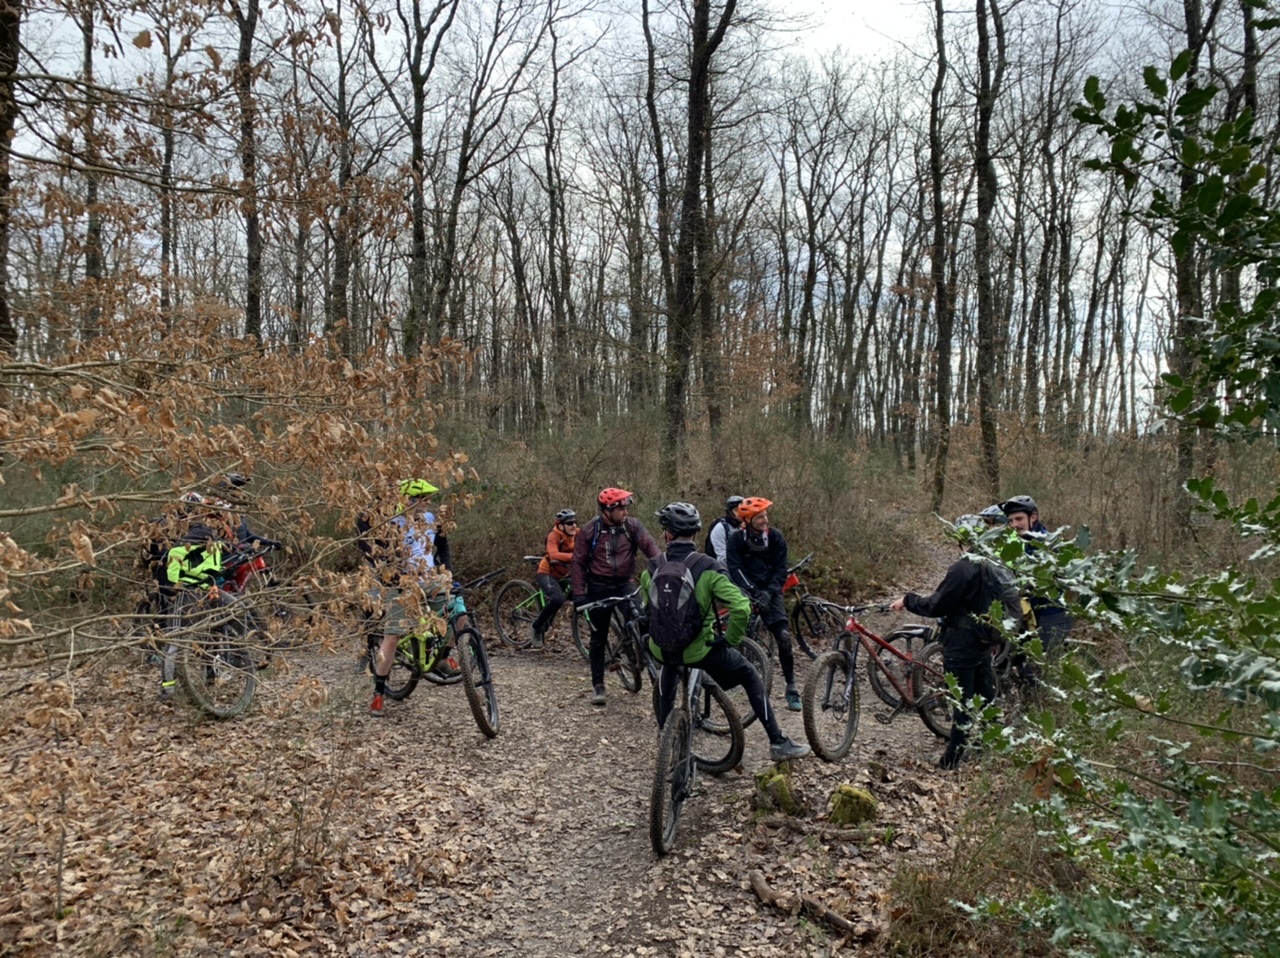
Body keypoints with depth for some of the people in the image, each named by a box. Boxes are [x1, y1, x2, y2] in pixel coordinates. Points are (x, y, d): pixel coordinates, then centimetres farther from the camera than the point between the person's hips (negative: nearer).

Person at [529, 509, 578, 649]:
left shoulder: (577, 535, -5)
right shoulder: (554, 535, -23)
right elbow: (554, 554, -40)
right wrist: (574, 556, -53)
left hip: (563, 575, 8)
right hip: (547, 573, -8)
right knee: (558, 599, -31)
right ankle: (537, 626, -7)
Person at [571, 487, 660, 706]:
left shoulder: (633, 526, -5)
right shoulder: (589, 531, -7)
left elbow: (649, 545, -18)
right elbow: (578, 563, -4)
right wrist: (579, 594, -10)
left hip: (625, 585, 1)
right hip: (598, 588, -1)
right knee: (598, 638, 7)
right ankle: (598, 685, 17)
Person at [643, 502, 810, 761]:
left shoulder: (651, 569, -5)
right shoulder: (707, 568, -16)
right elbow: (741, 608, -24)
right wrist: (731, 639, -8)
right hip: (699, 649, -3)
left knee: (669, 669, 40)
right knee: (750, 677, 19)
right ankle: (778, 743, 20)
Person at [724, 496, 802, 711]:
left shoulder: (776, 538, -3)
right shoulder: (736, 539, -7)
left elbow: (780, 570, -3)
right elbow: (735, 569, -13)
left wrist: (768, 593, -17)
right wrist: (752, 594, -24)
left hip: (769, 592, 1)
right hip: (746, 592, -1)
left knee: (784, 637, -12)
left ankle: (792, 688, -2)